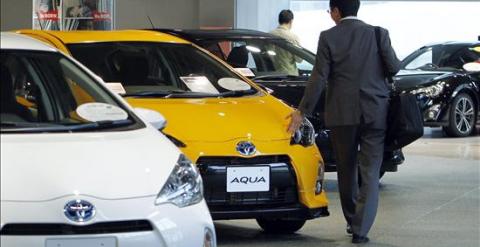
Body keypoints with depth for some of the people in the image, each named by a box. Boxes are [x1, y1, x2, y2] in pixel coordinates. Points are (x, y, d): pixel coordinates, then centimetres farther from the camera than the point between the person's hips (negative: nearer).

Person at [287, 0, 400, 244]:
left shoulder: (328, 37, -5)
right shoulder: (378, 34, -2)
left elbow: (319, 78, -7)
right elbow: (394, 67, -1)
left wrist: (302, 111, -2)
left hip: (342, 113, 0)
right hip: (375, 113, 0)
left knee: (347, 169, 15)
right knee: (370, 172, 1)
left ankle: (352, 221, 25)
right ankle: (360, 228, -7)